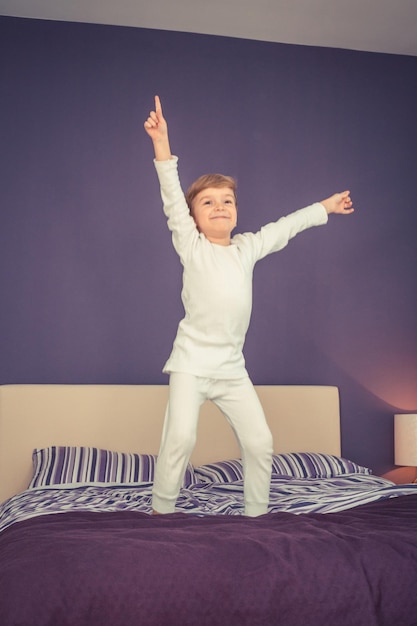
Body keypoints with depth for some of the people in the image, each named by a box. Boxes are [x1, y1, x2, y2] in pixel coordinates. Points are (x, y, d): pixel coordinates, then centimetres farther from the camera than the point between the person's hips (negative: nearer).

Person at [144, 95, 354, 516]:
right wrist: (162, 146, -21)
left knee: (259, 441, 2)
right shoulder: (191, 247, 0)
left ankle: (257, 514, 20)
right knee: (181, 436, -18)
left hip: (232, 367, 5)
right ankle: (161, 511, 1)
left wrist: (326, 206, 33)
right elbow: (172, 201, -11)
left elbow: (286, 226, 22)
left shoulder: (247, 248, 12)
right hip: (191, 361, -4)